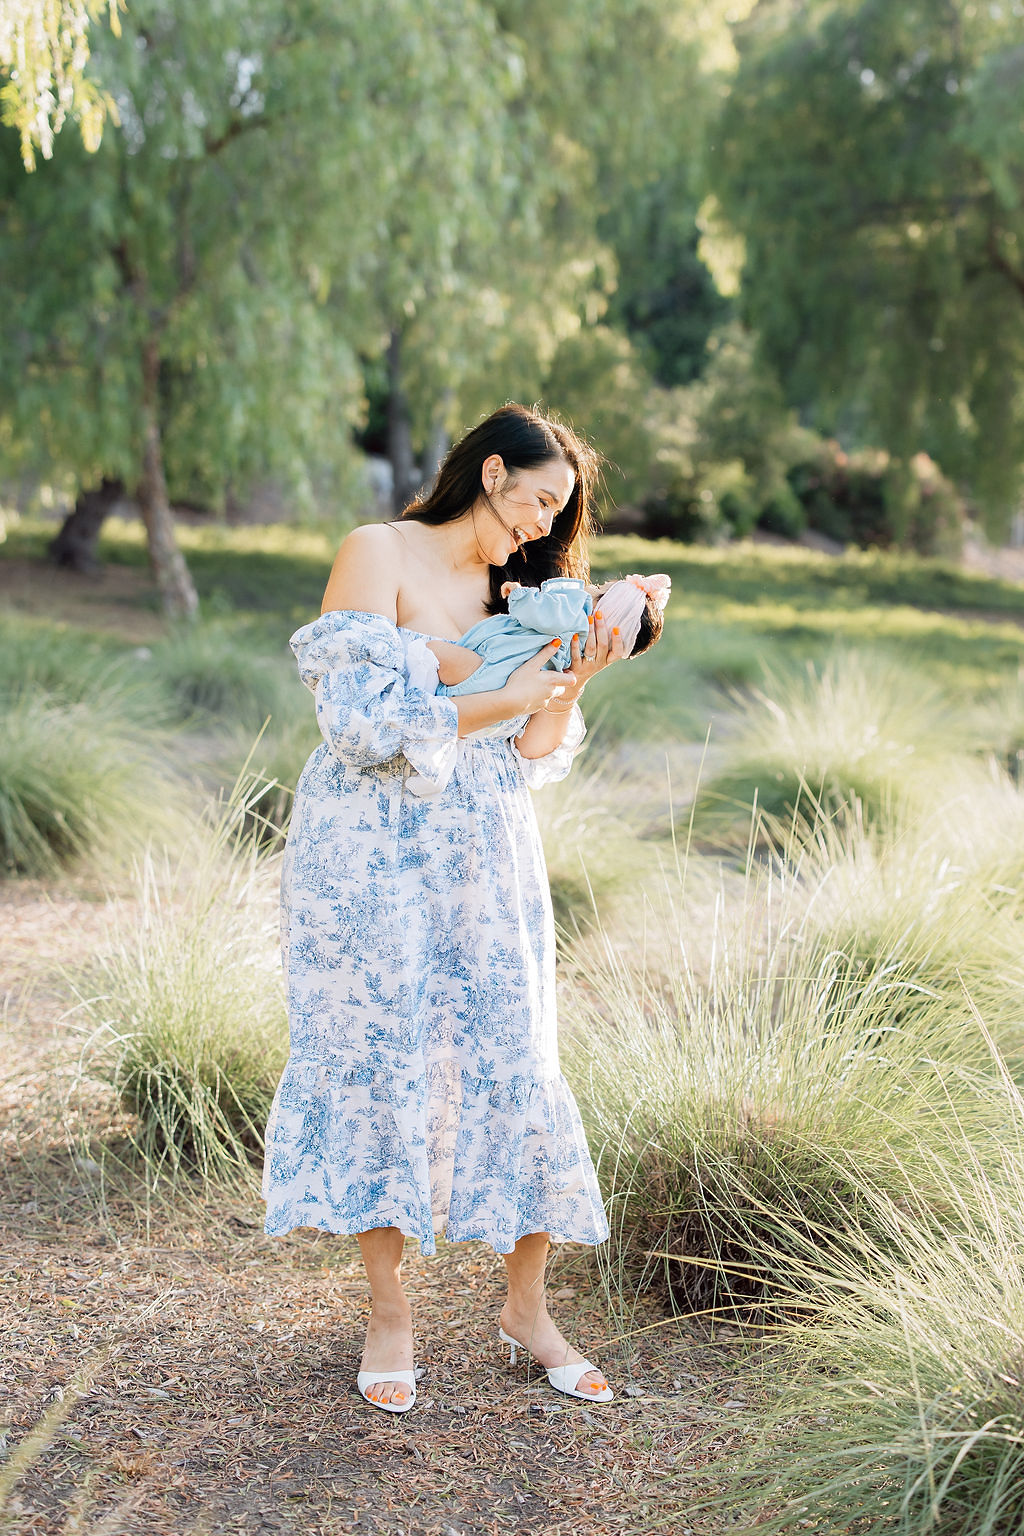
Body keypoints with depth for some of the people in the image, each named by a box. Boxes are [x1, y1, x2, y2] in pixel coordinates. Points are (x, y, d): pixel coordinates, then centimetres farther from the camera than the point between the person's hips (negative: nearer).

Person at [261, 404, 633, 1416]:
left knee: (513, 1066, 2)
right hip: (374, 859, -5)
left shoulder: (514, 589, 14)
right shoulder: (378, 554, -4)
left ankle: (527, 1310, 18)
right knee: (381, 1067, 1)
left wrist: (571, 684, -5)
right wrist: (501, 698, -13)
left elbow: (529, 759, 11)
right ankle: (388, 1314, 16)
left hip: (486, 864, 5)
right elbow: (363, 722, -14)